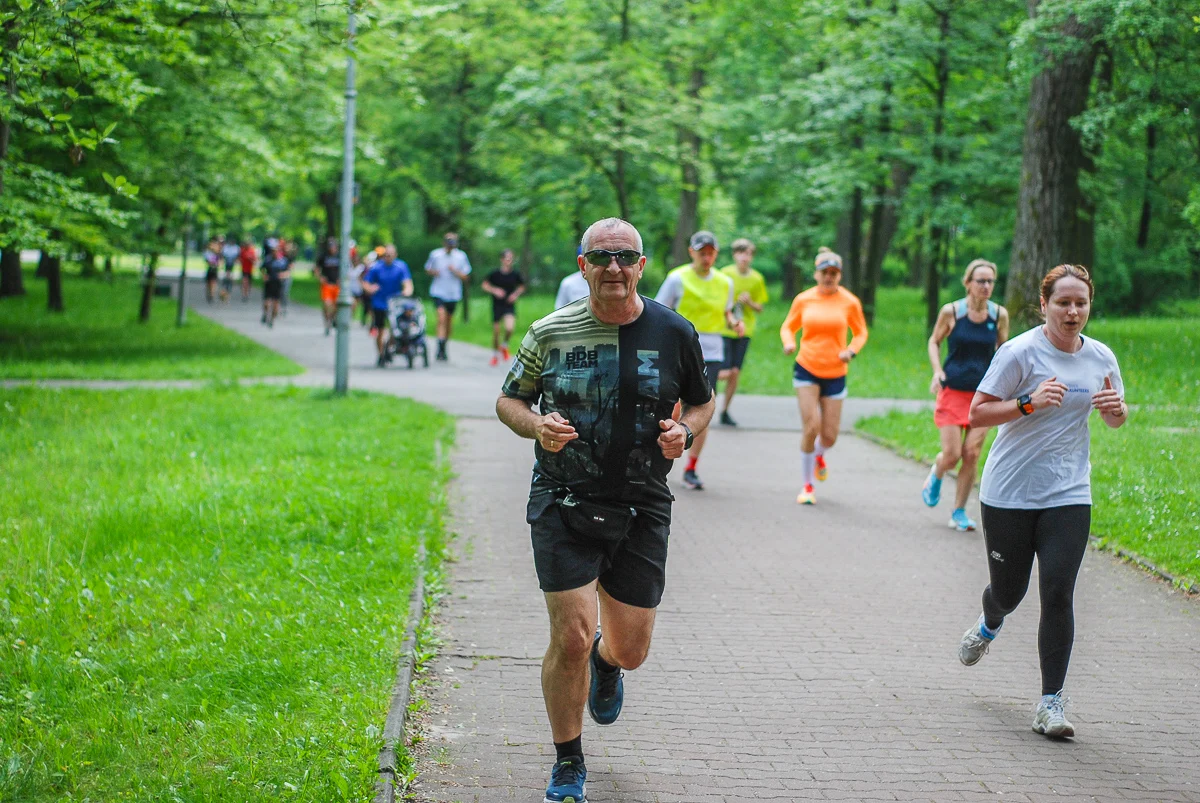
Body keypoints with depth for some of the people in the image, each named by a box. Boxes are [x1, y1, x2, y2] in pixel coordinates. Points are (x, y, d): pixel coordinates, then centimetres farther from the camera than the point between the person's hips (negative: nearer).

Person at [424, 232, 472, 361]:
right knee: (441, 318, -19)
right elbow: (427, 268, 11)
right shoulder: (435, 254, -2)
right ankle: (441, 348, -22)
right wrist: (433, 272, -12)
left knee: (449, 321, 12)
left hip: (454, 293, 2)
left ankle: (444, 347, 31)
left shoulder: (461, 256, 0)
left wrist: (455, 271, -17)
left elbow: (465, 277, 2)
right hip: (438, 291, -2)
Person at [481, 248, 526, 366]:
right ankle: (495, 354, 28)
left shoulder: (515, 275, -1)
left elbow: (522, 286, 16)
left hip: (510, 305, 0)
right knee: (496, 331, 5)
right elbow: (484, 285, 4)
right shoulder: (495, 274, -6)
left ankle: (504, 345, 10)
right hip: (497, 305, 0)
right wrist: (494, 290, -12)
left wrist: (516, 294, -2)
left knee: (510, 328, -21)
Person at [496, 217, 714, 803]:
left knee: (630, 650, 8)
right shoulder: (551, 333, -3)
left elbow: (702, 401, 14)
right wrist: (536, 425, -13)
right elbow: (508, 400, 9)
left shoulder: (673, 333, 0)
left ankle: (606, 661, 49)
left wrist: (684, 431, -8)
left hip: (642, 512, 2)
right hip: (564, 507, -2)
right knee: (570, 638, -10)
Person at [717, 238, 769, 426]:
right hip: (724, 329, -3)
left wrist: (749, 302, -11)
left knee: (735, 372, 0)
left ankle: (725, 411, 14)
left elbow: (760, 308, 9)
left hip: (744, 331, 3)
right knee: (725, 372, -11)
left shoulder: (756, 278, 3)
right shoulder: (725, 273, -5)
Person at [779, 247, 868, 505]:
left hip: (835, 374, 1)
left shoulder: (849, 302, -3)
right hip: (806, 370, -1)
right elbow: (788, 326, 11)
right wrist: (789, 343, -11)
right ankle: (807, 486, 3)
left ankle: (819, 456, 41)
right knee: (811, 426, -14)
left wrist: (851, 351, -11)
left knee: (829, 436, 1)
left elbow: (861, 333, 9)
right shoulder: (803, 300, -1)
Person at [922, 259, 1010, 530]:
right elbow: (934, 341, 8)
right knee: (952, 455, -5)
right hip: (952, 392, -2)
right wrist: (937, 371, -7)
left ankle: (959, 512, 11)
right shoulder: (951, 312, -6)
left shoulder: (999, 315, 0)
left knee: (972, 455, -3)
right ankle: (936, 473, 32)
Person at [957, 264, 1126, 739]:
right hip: (1009, 493, -2)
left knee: (1058, 594, -10)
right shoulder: (1020, 352, -10)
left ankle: (1052, 701, -2)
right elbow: (976, 414, -12)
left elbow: (1115, 421, 20)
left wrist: (1115, 407, -4)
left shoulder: (1101, 358, 5)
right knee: (1008, 591, 9)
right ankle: (989, 626, 48)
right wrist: (1030, 403, -25)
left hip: (1069, 495, 2)